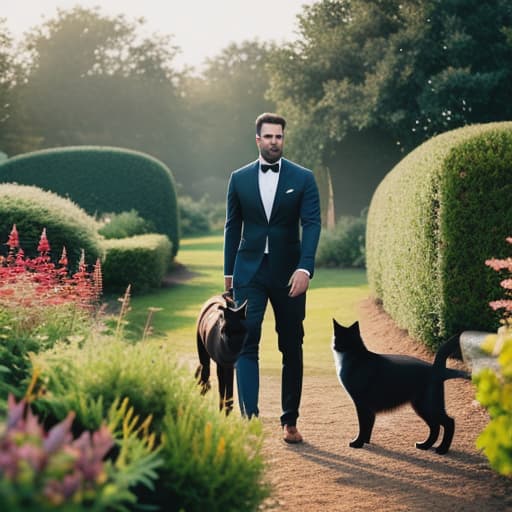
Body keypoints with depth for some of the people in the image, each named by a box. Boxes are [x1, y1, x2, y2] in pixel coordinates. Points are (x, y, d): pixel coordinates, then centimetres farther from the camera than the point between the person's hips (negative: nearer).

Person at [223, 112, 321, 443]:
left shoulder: (303, 178, -1)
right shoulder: (240, 178, 5)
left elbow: (312, 224, -10)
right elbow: (233, 226, 11)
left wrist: (305, 268, -22)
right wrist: (229, 272, 11)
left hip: (288, 273, 0)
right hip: (249, 272, 1)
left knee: (292, 348, 8)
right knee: (246, 344, -11)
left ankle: (290, 420, 19)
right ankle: (249, 417, -14)